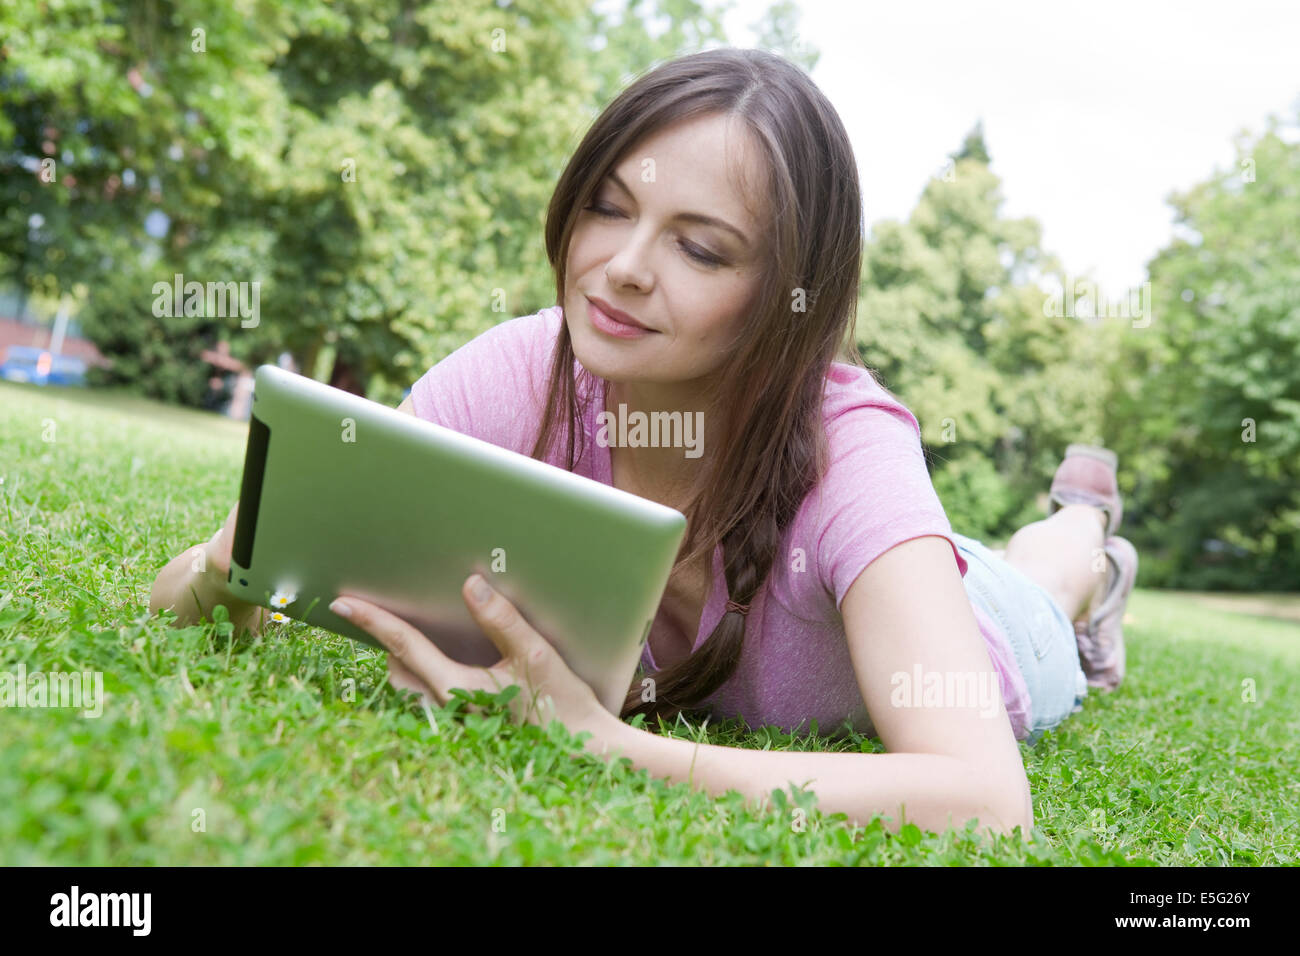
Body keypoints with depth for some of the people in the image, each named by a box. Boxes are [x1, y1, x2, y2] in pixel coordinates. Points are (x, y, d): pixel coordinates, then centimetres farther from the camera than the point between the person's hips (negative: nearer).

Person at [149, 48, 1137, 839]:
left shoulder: (845, 451, -44)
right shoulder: (518, 377, -36)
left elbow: (987, 801, -55)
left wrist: (603, 745, -61)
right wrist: (229, 570, -52)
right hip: (690, 678, 2)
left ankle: (1085, 532, 63)